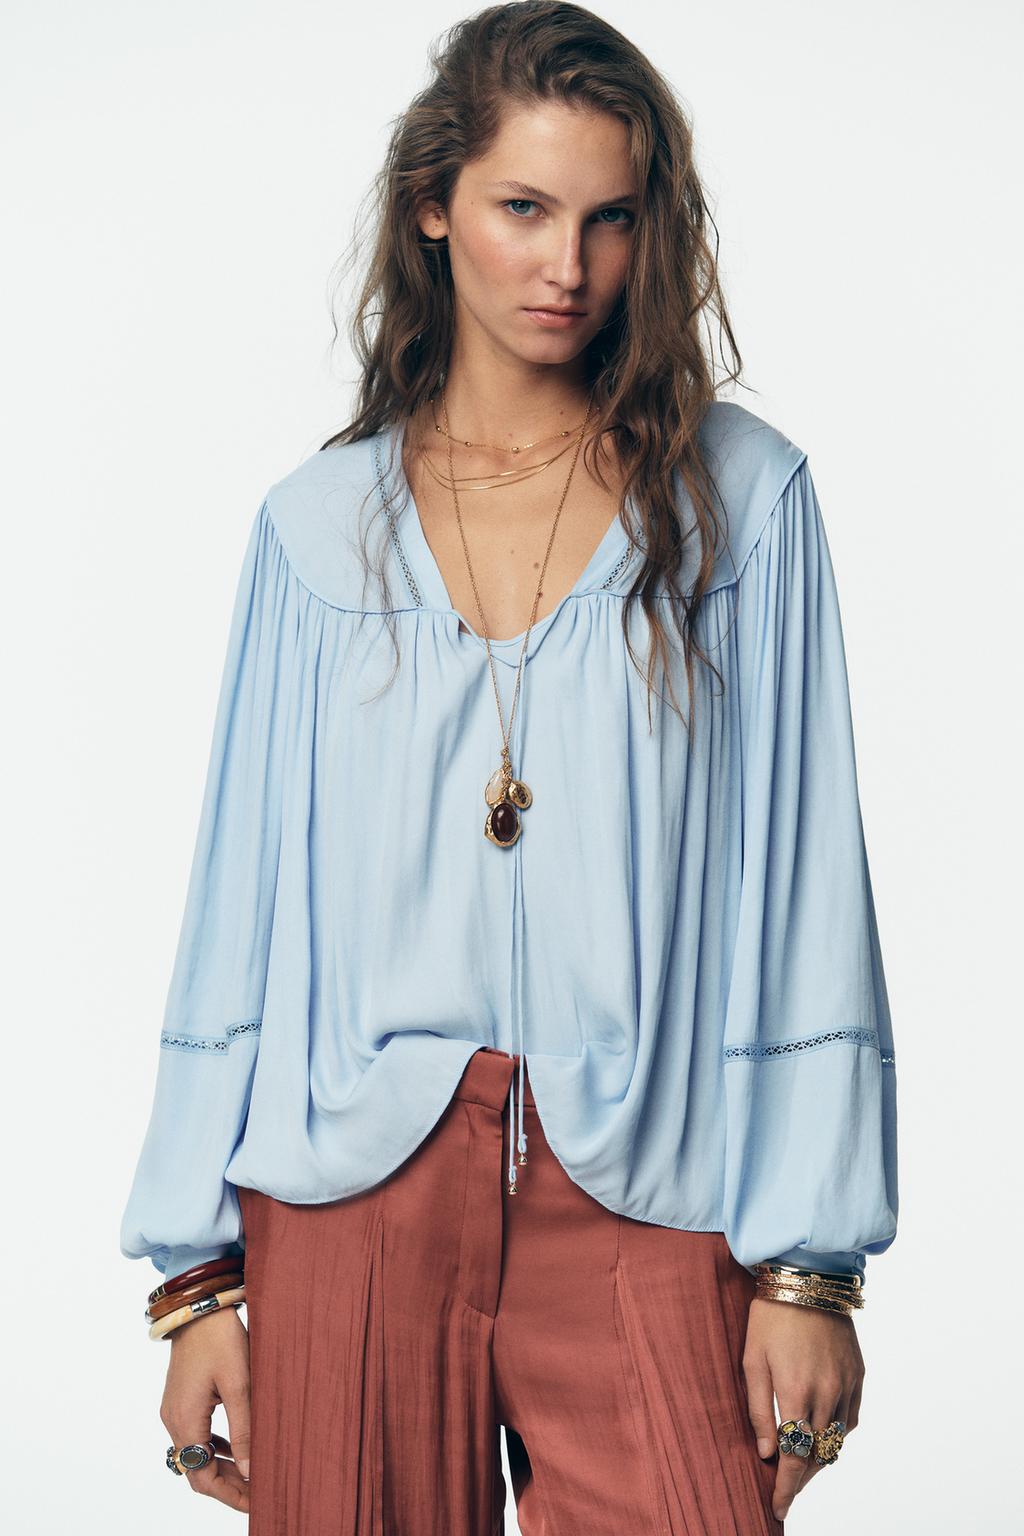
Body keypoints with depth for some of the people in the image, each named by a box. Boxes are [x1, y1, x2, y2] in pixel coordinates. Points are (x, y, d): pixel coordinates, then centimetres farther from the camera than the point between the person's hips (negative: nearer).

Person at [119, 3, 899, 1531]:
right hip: (352, 1178, 2)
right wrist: (197, 1270, 4)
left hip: (640, 1204, -1)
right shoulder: (319, 524, 7)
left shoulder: (740, 496, 2)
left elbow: (800, 883, 0)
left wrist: (810, 1262, -4)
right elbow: (244, 895, 7)